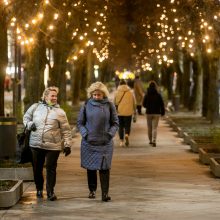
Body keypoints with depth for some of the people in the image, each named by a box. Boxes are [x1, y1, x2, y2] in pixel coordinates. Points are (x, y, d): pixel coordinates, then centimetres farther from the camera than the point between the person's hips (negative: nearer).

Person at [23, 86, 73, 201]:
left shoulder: (59, 112, 2)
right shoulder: (35, 107, 6)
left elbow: (66, 130, 3)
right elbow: (26, 117, 20)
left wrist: (67, 145, -1)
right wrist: (29, 124, -2)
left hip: (53, 146, -2)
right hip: (36, 144, 2)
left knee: (51, 169, -4)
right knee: (37, 168, 11)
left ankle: (50, 191, 5)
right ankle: (39, 189, 29)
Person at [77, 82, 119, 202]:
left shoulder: (109, 105, 0)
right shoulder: (86, 105, 1)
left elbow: (115, 123, 7)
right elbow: (80, 123, 8)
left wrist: (109, 134, -7)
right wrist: (85, 134, -6)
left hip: (105, 142, -1)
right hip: (89, 142, 1)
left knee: (104, 167, -9)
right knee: (90, 167, 7)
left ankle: (105, 193, -8)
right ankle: (92, 190, 22)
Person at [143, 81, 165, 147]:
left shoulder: (147, 95, -6)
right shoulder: (158, 95, -6)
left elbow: (144, 104, -3)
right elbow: (162, 104, -4)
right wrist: (162, 112, 9)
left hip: (149, 112, 1)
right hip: (156, 113, -1)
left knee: (149, 127, 16)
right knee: (154, 128, -1)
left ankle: (150, 140, 27)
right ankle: (154, 141, -15)